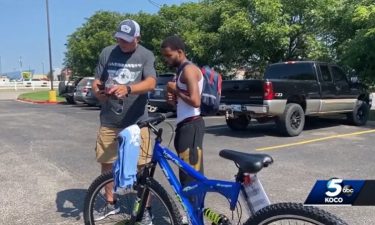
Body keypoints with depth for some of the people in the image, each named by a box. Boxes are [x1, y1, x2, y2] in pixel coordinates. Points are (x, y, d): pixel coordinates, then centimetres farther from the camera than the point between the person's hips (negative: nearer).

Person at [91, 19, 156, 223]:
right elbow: (97, 81, 7)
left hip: (137, 121, -3)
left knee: (141, 166, 0)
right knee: (106, 163, 11)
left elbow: (151, 83, -18)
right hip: (109, 121, 3)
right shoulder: (107, 53, 5)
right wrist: (98, 91, -17)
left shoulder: (146, 56, -4)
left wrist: (127, 89, -36)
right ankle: (111, 204, 32)